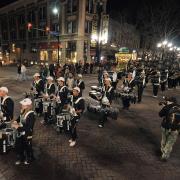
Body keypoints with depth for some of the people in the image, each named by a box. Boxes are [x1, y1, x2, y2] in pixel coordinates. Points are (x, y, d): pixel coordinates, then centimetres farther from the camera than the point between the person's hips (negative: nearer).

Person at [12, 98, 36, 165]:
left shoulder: (31, 115, -29)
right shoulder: (22, 112, -6)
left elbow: (28, 128, -30)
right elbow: (19, 118, 14)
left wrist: (18, 127, -27)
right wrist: (16, 121, -6)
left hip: (27, 135, -7)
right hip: (20, 133, 7)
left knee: (27, 147, 15)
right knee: (18, 147, 21)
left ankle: (29, 159, 43)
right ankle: (20, 159, 46)